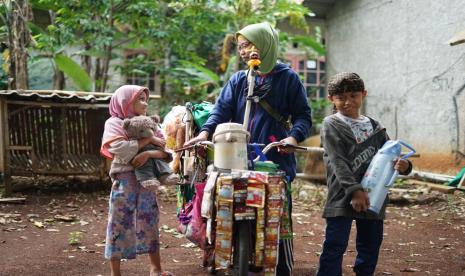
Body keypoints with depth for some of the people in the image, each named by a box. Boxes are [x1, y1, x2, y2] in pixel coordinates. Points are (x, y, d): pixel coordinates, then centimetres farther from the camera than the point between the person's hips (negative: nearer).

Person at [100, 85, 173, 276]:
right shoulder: (114, 123, -1)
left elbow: (166, 152, 4)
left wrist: (148, 154, -16)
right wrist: (149, 140, -14)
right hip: (124, 181, -5)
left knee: (149, 223, 12)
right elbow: (120, 149, -19)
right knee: (120, 225, 0)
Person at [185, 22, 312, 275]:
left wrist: (294, 137, -20)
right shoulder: (238, 79, 11)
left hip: (276, 160, -3)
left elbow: (302, 115, 0)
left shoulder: (287, 78, 2)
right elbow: (222, 109, 1)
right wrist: (205, 132, -18)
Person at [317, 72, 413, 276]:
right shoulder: (331, 125, -1)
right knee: (335, 246, -6)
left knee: (370, 245, 14)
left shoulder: (375, 127, 14)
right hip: (342, 198, -5)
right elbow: (338, 162, -11)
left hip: (373, 198, 5)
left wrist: (403, 165, -11)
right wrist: (354, 190, -22)